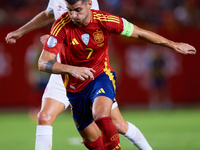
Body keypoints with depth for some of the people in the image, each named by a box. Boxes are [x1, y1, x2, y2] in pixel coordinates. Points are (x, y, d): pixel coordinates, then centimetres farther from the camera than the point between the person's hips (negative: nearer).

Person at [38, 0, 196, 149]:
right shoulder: (61, 26, -22)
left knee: (101, 116, -32)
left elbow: (139, 33, -5)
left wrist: (174, 45, 3)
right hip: (75, 86, 1)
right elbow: (43, 63, -25)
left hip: (101, 76, -1)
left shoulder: (105, 20, -18)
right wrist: (72, 70, -42)